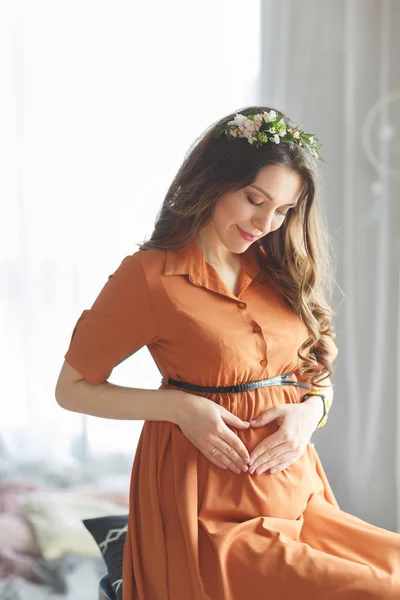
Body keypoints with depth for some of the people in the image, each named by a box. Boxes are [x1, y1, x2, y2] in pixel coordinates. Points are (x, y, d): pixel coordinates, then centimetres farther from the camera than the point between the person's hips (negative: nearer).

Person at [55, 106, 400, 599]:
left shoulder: (283, 273, 11)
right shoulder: (151, 276, -5)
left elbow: (318, 376, 19)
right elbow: (72, 388, 1)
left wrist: (310, 411, -4)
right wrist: (179, 405, -12)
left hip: (297, 491, 6)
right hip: (211, 507, -6)